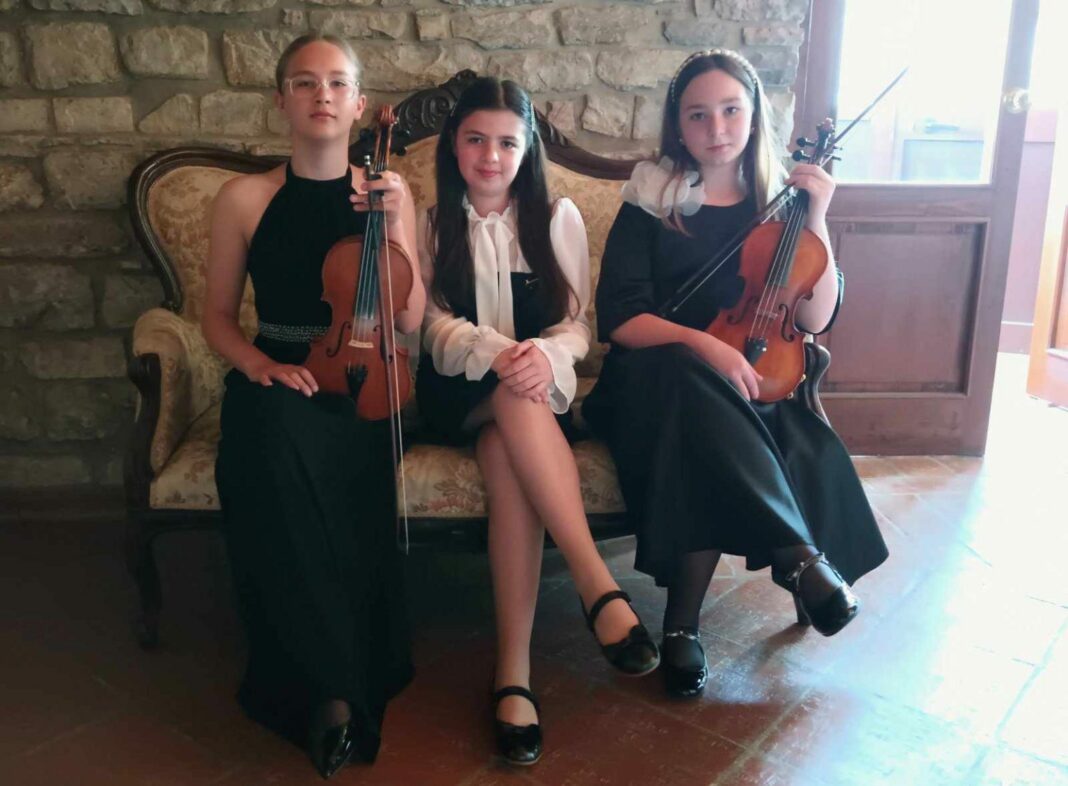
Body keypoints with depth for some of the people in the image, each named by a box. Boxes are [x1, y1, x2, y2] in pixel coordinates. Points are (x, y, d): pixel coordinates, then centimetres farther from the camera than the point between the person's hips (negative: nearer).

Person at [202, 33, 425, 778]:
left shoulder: (389, 191, 6)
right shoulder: (245, 197, 5)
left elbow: (410, 319, 1)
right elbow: (217, 316, 10)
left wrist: (394, 225, -11)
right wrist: (261, 365, -10)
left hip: (359, 383, 1)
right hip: (274, 382, 0)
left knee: (341, 467, -34)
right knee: (276, 449, -35)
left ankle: (331, 688, -13)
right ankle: (333, 685, -22)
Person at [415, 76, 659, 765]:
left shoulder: (558, 218, 11)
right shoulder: (431, 224, 11)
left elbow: (576, 323, 4)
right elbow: (435, 327, -1)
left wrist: (546, 355, -21)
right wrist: (497, 354, -24)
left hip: (537, 390, 0)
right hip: (459, 394, 0)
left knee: (508, 457, -36)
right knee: (516, 399, -38)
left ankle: (514, 672, -38)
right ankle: (600, 586, -43)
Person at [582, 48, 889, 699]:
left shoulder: (780, 201, 10)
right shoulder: (653, 200, 3)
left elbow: (817, 317, 2)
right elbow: (620, 319, -7)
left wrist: (816, 219, -8)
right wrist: (702, 342, -23)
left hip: (751, 386, 3)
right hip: (661, 382, -2)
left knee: (811, 450, -31)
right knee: (697, 394, -38)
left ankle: (684, 620, -21)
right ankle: (798, 554, -26)